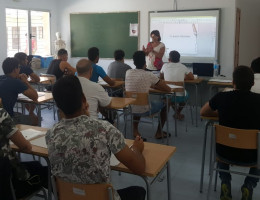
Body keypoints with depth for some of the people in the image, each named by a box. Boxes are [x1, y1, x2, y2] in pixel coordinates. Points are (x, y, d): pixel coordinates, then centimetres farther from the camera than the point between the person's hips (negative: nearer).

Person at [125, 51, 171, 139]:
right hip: (144, 110, -4)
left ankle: (135, 130, 29)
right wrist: (153, 86, 6)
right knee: (164, 103, 20)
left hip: (130, 109, 5)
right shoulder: (149, 75, -15)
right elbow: (168, 89, -8)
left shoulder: (128, 72, -2)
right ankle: (159, 132, 29)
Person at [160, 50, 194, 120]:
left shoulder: (165, 66, -3)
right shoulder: (182, 67, -5)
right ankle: (178, 112, 29)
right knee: (186, 94, 33)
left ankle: (176, 111, 29)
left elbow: (161, 77, 14)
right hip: (180, 97, -1)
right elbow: (192, 77, 8)